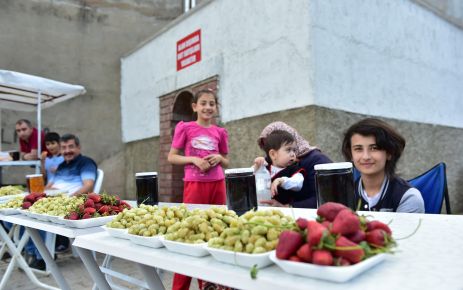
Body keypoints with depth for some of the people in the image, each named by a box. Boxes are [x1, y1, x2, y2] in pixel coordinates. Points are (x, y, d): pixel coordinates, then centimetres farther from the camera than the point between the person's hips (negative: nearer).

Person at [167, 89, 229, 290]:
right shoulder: (184, 128, 1)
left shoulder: (220, 132, 9)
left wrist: (219, 158, -6)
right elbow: (171, 157, 2)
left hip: (217, 185, 3)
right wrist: (194, 159, -12)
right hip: (194, 185, -3)